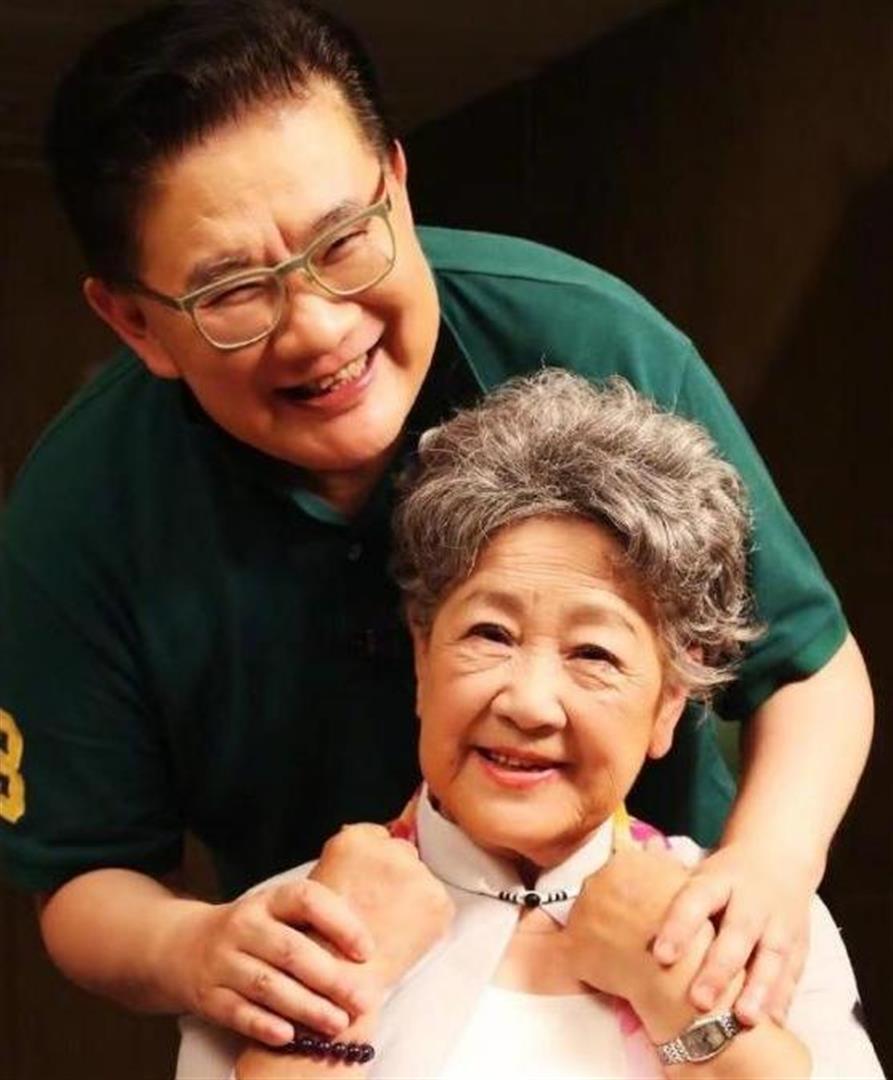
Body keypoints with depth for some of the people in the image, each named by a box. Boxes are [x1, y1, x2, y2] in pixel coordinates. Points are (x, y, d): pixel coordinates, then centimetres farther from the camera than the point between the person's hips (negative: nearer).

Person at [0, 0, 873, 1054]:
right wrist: (189, 950, -33)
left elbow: (813, 664, -12)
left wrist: (772, 863, -32)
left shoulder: (599, 348, -25)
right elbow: (86, 879, -10)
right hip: (336, 1012, 1)